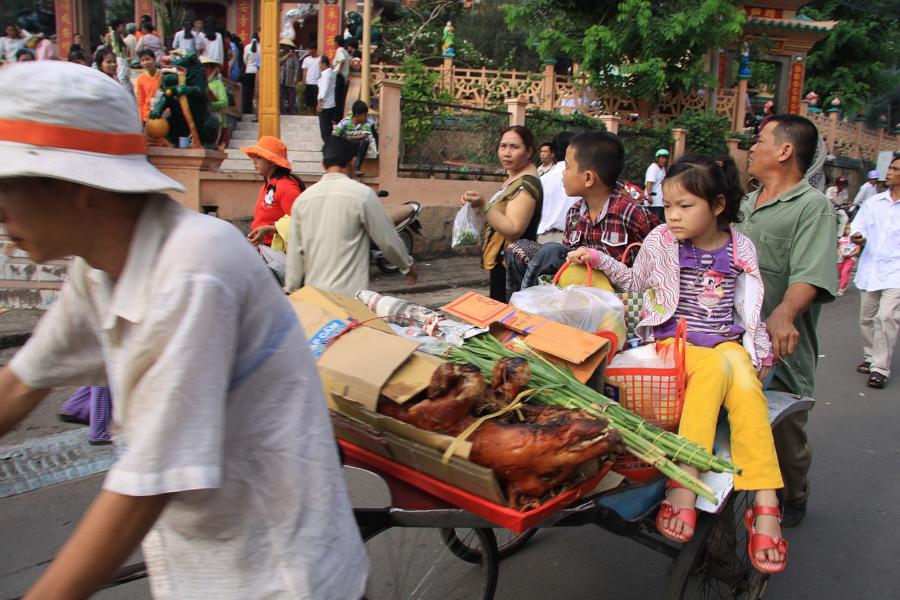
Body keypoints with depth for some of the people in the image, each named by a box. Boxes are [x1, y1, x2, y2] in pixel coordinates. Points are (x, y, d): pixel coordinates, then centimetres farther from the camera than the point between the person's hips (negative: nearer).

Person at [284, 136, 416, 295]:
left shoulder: (303, 198, 4)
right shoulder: (362, 194, -8)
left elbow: (295, 253, 6)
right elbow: (387, 238, -2)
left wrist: (291, 292, 14)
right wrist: (408, 265, 15)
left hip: (313, 293, 5)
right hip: (349, 293, -4)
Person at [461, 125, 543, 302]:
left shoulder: (527, 184, -19)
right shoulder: (514, 178, 13)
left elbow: (513, 230, -27)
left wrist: (484, 205, -32)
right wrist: (480, 204, 11)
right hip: (503, 261, 11)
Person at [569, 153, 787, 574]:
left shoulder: (739, 249, 6)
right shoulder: (660, 242, 4)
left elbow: (749, 305, 15)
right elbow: (636, 282, 18)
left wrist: (760, 349, 14)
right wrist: (597, 259, 7)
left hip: (727, 342, 2)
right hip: (674, 339, -1)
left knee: (746, 386, -30)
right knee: (714, 368, -35)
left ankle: (765, 503, -31)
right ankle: (686, 481, -37)